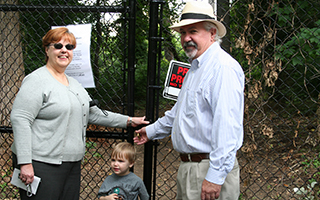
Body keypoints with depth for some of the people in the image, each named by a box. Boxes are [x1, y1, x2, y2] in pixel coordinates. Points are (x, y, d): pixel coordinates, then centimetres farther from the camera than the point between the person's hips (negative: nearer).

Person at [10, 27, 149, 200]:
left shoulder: (74, 84, 18)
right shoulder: (37, 80, -8)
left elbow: (93, 114, 25)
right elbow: (20, 119, -15)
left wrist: (127, 121, 21)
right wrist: (25, 163, -21)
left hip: (72, 163, 8)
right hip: (42, 164, -8)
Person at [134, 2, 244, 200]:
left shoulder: (223, 68, -18)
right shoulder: (196, 68, 16)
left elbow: (228, 126, -25)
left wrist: (215, 176, -27)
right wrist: (152, 131, 37)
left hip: (210, 169, -10)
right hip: (188, 167, 10)